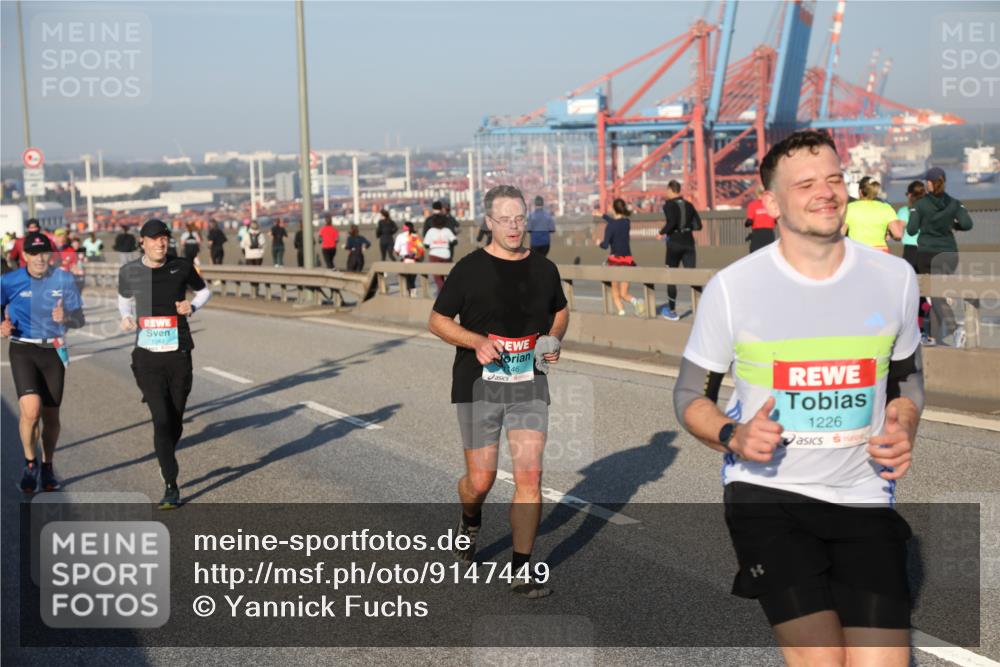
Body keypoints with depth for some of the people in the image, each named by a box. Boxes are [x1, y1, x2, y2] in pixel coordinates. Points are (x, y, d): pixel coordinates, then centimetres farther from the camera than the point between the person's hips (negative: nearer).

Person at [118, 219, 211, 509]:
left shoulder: (182, 267, -1)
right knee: (161, 419, -12)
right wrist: (127, 318, 0)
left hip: (179, 355, 1)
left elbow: (203, 290, 17)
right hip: (147, 357, -1)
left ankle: (166, 459, 41)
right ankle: (171, 487, -6)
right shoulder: (129, 272, 1)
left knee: (175, 420, 8)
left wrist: (191, 306, -4)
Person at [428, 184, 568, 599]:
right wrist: (477, 341, -17)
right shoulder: (470, 268, -4)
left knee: (529, 475, -6)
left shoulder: (544, 269, 7)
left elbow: (560, 310, 25)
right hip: (479, 384, -2)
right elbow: (437, 321, 0)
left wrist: (554, 340, 4)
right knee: (480, 480, 3)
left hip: (528, 384, 2)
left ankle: (521, 571, 3)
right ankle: (470, 524, 40)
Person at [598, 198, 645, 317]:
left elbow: (606, 245, -16)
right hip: (627, 260, 4)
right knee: (623, 293, 9)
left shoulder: (610, 226, -13)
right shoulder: (627, 222, 6)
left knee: (615, 292, 11)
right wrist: (603, 215, 41)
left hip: (615, 260, -4)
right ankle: (635, 301, -23)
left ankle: (621, 312, -6)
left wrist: (600, 243, 7)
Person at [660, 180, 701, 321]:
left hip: (674, 242, -4)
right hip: (688, 242, 4)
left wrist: (662, 232, -6)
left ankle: (672, 311, 18)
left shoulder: (669, 205, -8)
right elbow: (698, 225, 6)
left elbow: (671, 223, -22)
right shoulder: (689, 205, 8)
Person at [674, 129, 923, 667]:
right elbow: (691, 396, 4)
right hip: (766, 494, -3)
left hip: (865, 500, 3)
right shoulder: (731, 286, -5)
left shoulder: (894, 277, 4)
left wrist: (902, 429, -2)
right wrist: (733, 437, -16)